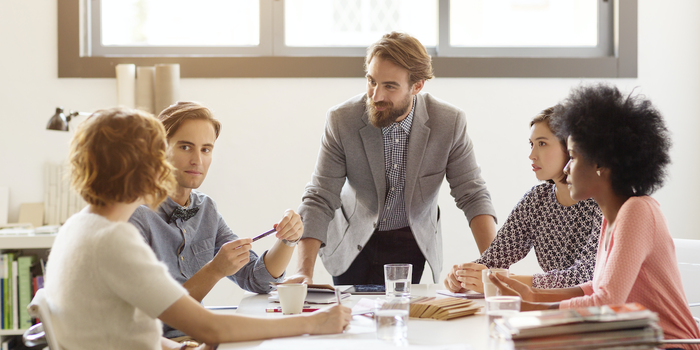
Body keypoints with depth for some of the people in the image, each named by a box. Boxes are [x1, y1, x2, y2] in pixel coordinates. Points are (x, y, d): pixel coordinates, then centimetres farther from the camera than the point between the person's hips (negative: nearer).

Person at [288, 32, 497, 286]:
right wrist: (304, 272, -32)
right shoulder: (341, 120, -19)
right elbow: (319, 199, -20)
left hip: (410, 243, 0)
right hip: (352, 240, 0)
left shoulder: (450, 122, -17)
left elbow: (473, 196, -12)